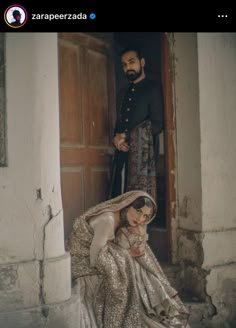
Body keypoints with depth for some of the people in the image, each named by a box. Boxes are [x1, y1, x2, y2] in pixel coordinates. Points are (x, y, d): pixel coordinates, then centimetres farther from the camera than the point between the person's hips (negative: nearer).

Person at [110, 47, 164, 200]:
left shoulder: (154, 88, 4)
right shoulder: (123, 93, 24)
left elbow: (157, 124, -6)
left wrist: (126, 136, -7)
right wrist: (117, 137, 1)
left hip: (143, 152, -5)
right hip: (122, 153, 6)